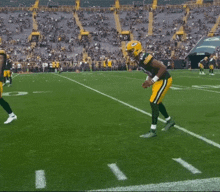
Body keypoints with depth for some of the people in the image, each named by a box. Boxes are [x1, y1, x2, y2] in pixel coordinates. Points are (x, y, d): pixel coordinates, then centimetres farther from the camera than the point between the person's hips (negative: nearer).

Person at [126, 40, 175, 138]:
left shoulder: (146, 58, -26)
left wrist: (152, 80, -24)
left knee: (153, 102, -12)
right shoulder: (139, 60, 3)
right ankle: (169, 121, 40)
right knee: (157, 102, 20)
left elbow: (163, 68, -27)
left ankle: (153, 131, -5)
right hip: (158, 80, 10)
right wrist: (148, 80, 4)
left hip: (164, 80, -10)